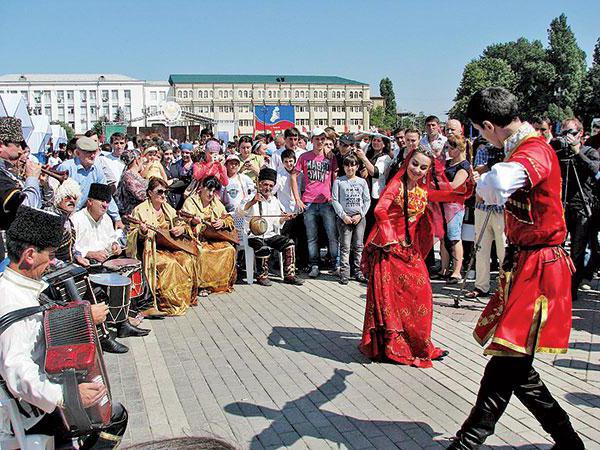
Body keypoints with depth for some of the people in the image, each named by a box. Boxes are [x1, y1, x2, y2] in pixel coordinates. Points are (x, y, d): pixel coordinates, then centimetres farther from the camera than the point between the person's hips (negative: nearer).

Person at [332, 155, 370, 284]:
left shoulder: (362, 181, 10)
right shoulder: (338, 181, 4)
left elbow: (367, 200, 8)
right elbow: (334, 200, -1)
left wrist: (360, 215, -5)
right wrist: (344, 216, -10)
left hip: (360, 218, 3)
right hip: (345, 218, -2)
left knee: (358, 246, 5)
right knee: (345, 247, -5)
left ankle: (357, 271, 13)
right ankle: (344, 273, -3)